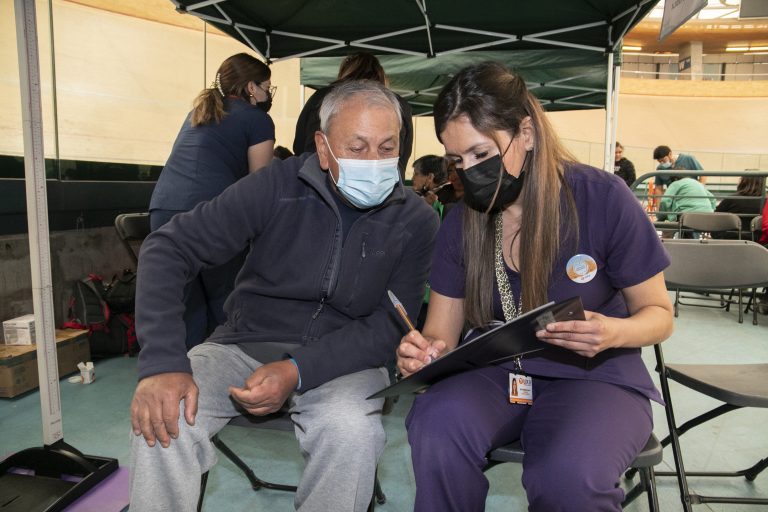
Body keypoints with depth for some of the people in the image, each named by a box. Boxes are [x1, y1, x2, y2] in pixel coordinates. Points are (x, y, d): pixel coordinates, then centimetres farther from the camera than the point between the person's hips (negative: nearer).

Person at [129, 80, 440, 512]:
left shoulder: (416, 221, -8)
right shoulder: (278, 186, -10)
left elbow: (391, 326, -9)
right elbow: (169, 248, -11)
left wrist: (299, 371, -24)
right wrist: (163, 362, -25)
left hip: (341, 359, 0)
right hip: (245, 344, 1)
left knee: (353, 430, -31)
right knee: (162, 417, -24)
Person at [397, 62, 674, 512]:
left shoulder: (605, 199, -12)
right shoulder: (461, 221, -2)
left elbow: (659, 314, -2)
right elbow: (443, 330, 2)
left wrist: (614, 332, -25)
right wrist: (427, 351, -23)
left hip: (594, 376, -2)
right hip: (497, 373, 2)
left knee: (570, 473, -33)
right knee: (435, 422, -30)